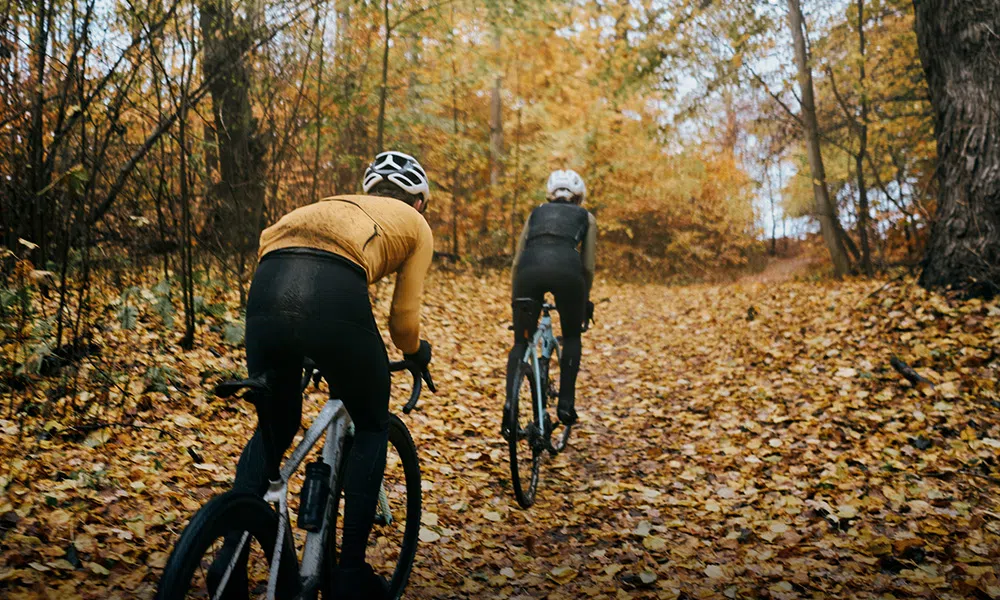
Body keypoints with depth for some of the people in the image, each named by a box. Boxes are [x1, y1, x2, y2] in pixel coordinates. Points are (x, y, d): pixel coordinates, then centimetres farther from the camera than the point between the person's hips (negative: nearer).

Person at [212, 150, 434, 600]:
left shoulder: (333, 204, 40)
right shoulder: (417, 225, 28)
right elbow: (404, 320, 21)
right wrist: (417, 351, 44)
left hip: (265, 288, 5)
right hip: (334, 296, -4)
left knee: (274, 428, 27)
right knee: (373, 427, 20)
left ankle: (230, 553, 18)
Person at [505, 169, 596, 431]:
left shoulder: (536, 212, 33)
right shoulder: (586, 217, 29)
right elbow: (587, 267, 22)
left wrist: (514, 301, 32)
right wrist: (586, 301, 36)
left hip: (530, 269, 1)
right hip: (566, 269, -1)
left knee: (521, 342, 15)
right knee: (572, 338, 24)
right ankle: (566, 403, 12)